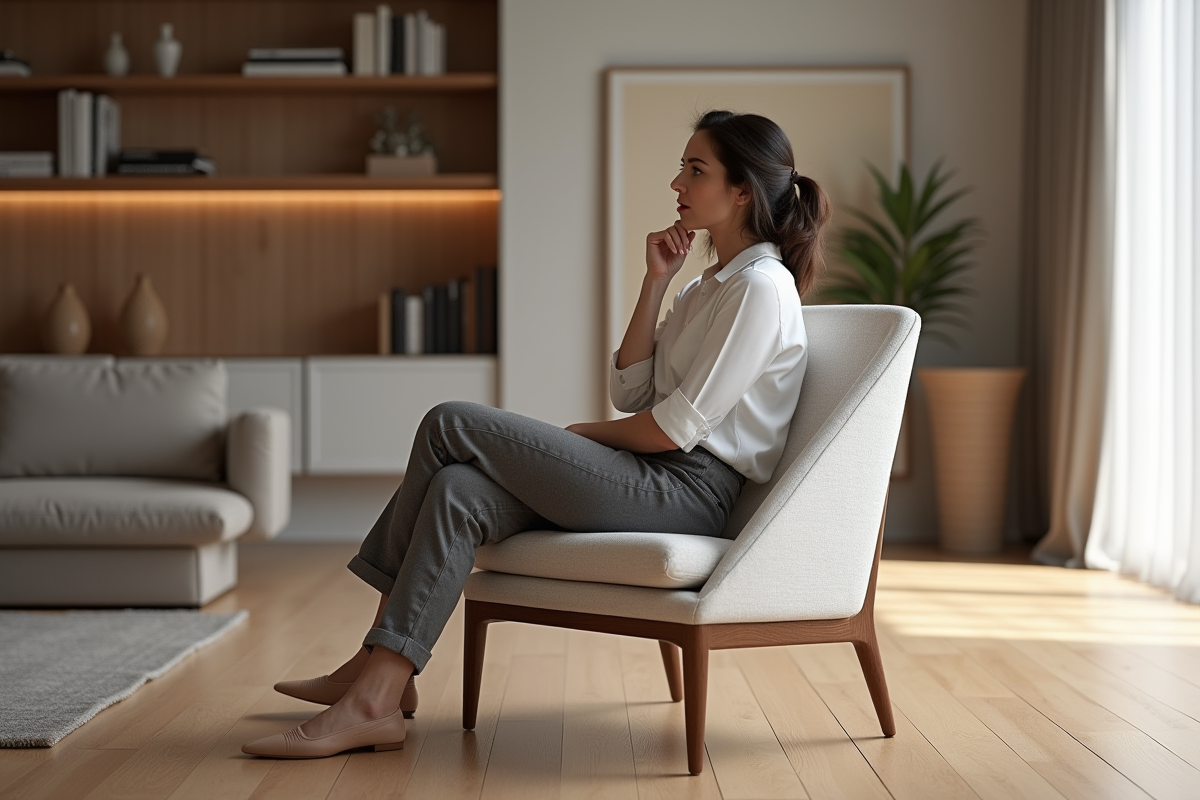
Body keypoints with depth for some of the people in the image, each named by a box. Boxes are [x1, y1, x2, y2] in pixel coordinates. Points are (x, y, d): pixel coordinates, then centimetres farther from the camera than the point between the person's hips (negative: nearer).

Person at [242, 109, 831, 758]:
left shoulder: (760, 286, -9)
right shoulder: (706, 287, 22)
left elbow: (673, 428, -14)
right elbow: (630, 392, 15)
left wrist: (583, 434, 3)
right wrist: (655, 284, 8)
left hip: (688, 490, -9)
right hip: (654, 483, 9)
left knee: (450, 426, -13)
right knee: (460, 492, -13)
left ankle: (377, 673, -6)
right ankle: (377, 695, -17)